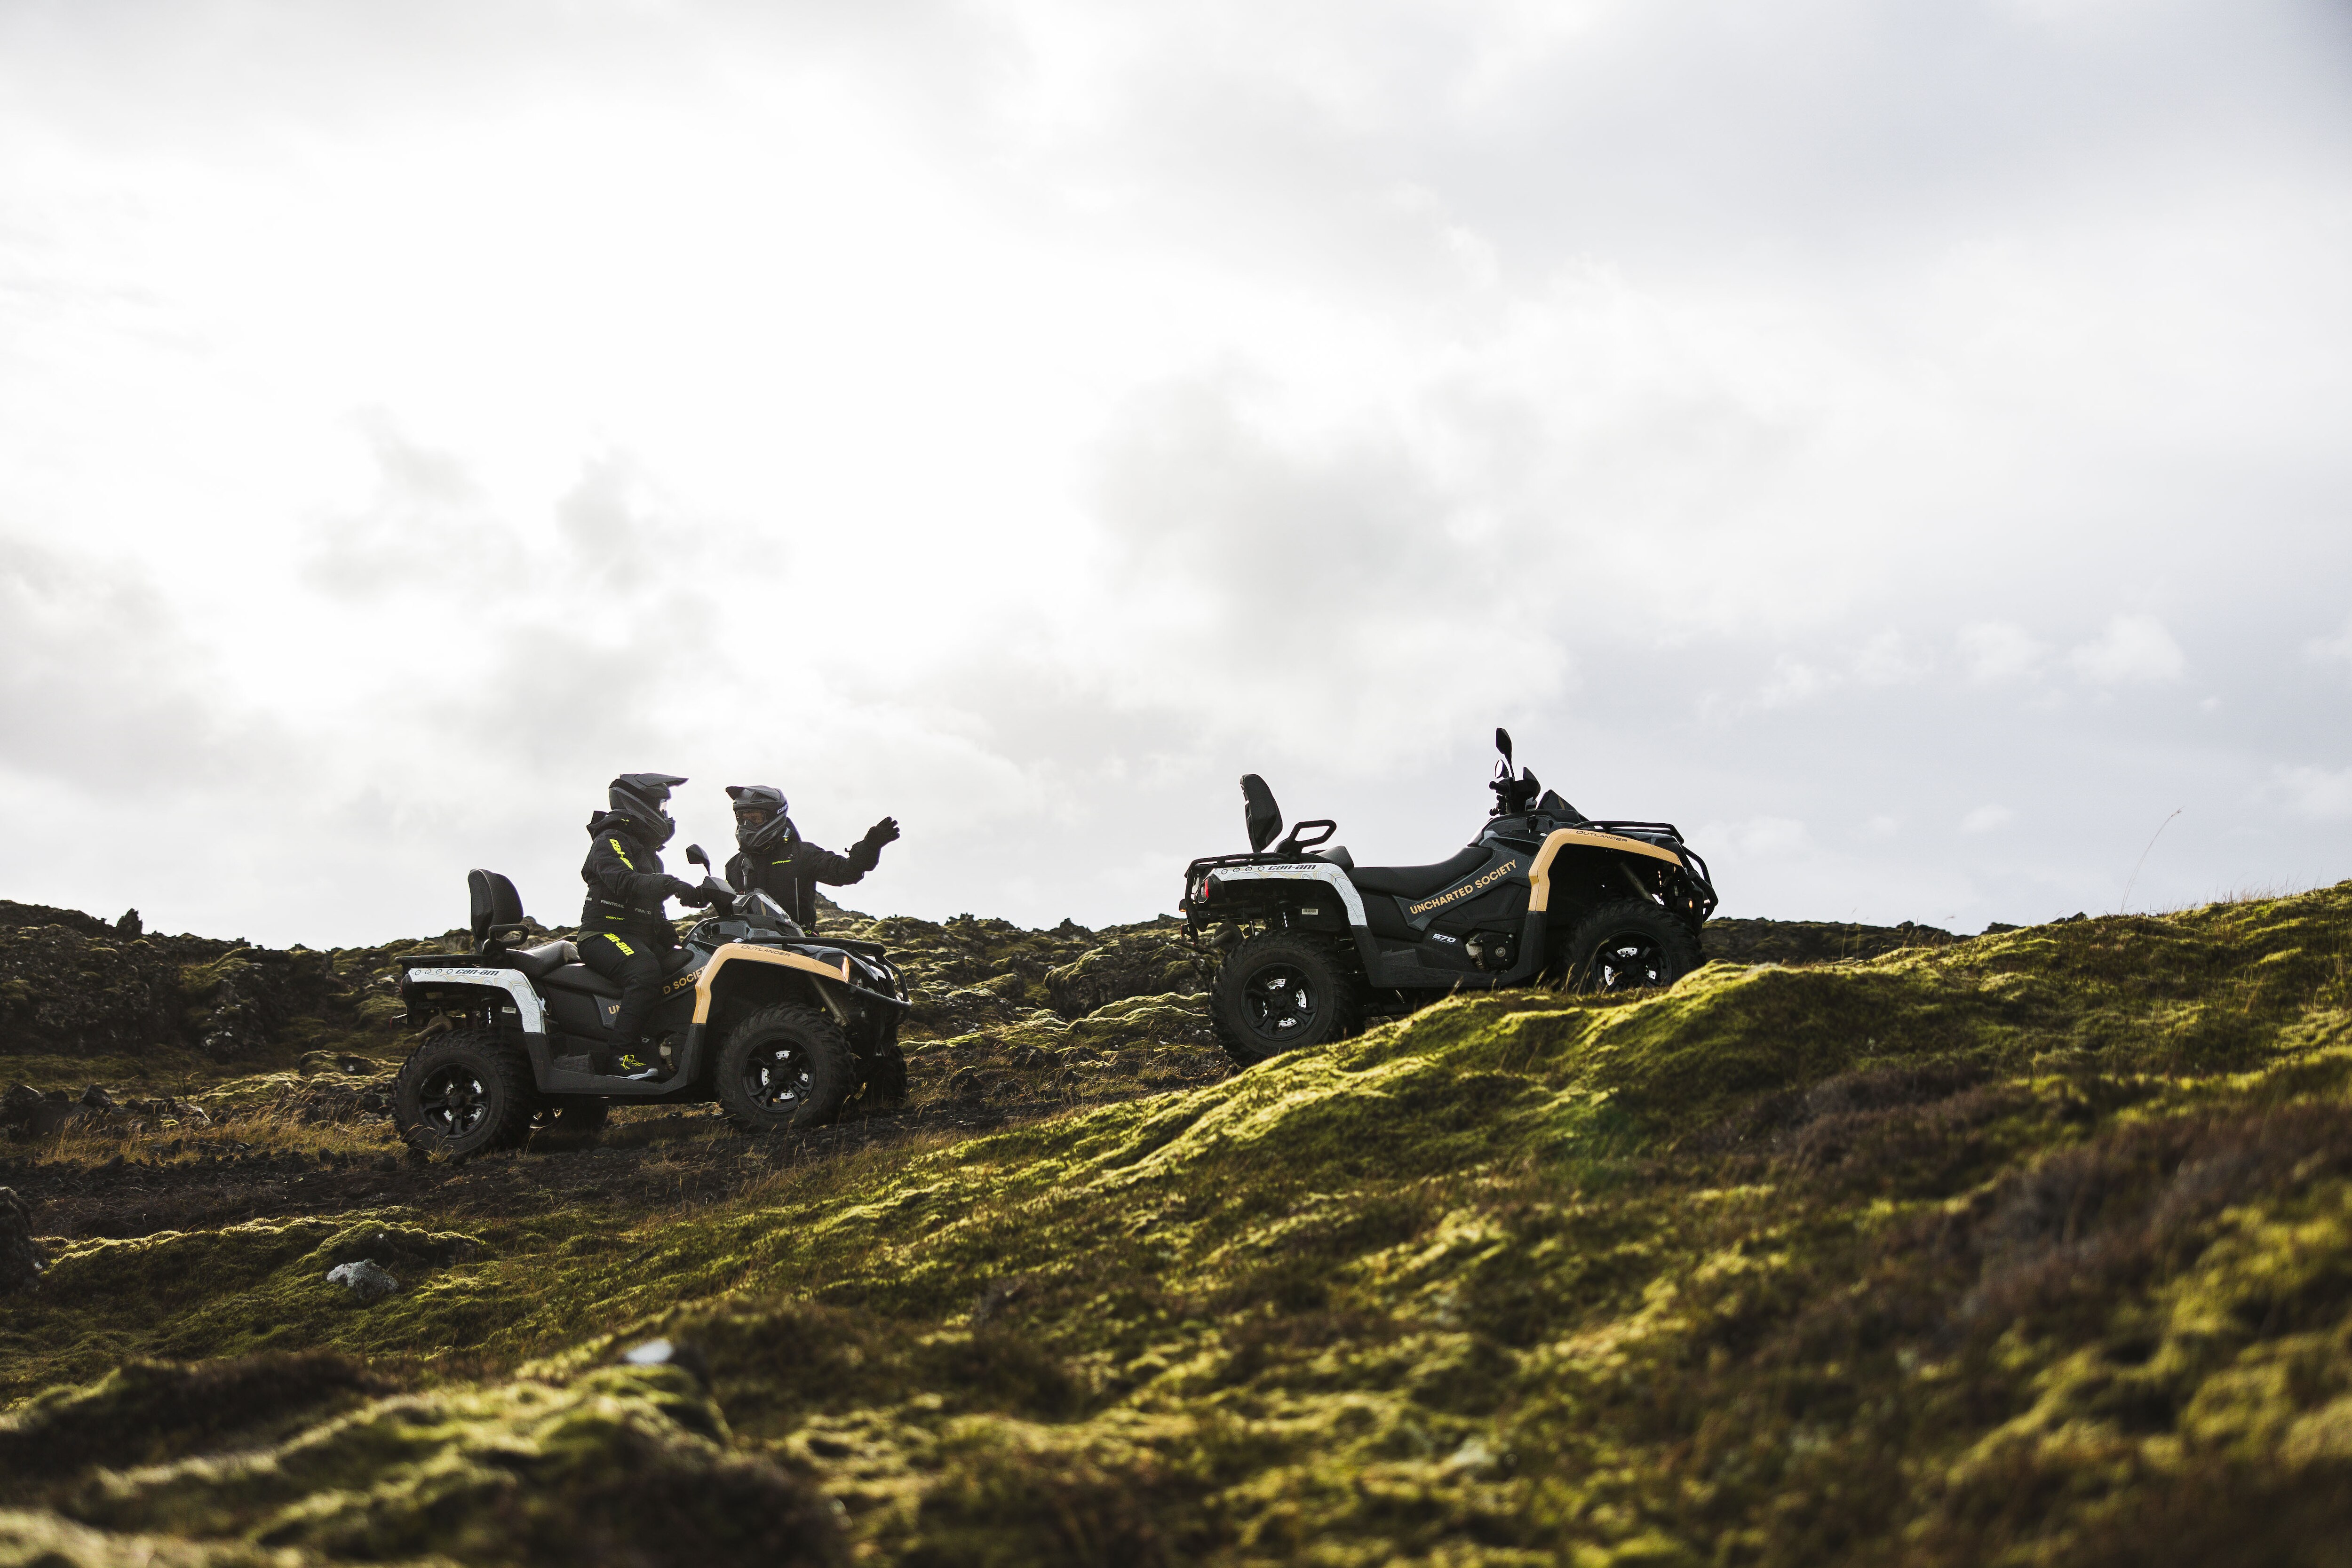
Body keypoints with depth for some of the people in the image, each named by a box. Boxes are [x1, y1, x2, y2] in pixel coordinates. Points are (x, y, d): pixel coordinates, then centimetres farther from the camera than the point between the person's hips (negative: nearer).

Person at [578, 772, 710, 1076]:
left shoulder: (648, 853, 27)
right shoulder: (611, 840, -4)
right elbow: (624, 882, -25)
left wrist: (676, 943, 16)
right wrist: (670, 884, -39)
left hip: (642, 938, 10)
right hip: (605, 934, -10)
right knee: (645, 972, -37)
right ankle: (624, 1054, -41)